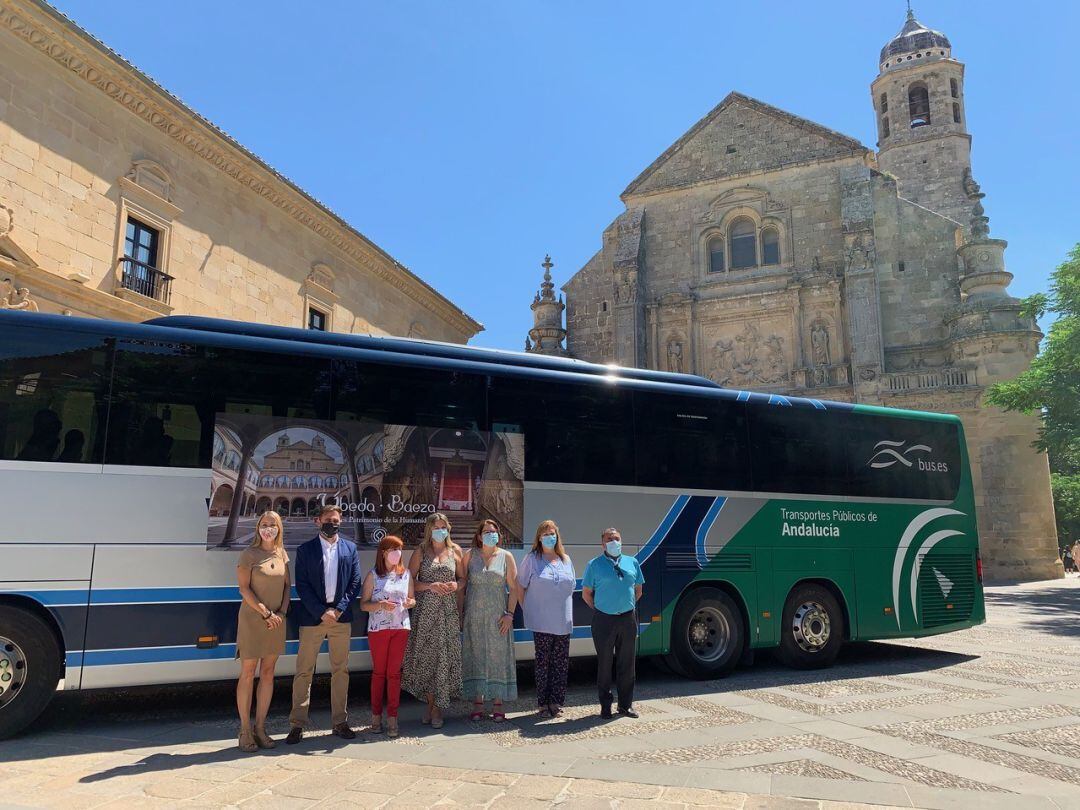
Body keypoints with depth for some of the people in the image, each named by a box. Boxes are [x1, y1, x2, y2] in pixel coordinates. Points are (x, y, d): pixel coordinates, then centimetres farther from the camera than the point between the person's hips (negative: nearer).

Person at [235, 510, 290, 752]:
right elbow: (244, 589, -10)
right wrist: (266, 613, -14)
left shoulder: (282, 555, 7)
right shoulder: (249, 555, -7)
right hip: (252, 620, -5)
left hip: (276, 621, 5)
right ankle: (245, 731, 9)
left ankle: (260, 728, 18)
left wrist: (282, 612, -4)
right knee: (248, 674, 1)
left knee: (268, 673, 9)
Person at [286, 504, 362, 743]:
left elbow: (355, 583, 4)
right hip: (312, 618, -2)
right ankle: (297, 724, 10)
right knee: (304, 672, 1)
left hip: (341, 617, 2)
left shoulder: (350, 548, 8)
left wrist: (338, 610, -8)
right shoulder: (305, 550, 2)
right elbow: (302, 586, -3)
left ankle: (340, 722, 18)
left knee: (340, 671, 8)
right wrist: (322, 612, -12)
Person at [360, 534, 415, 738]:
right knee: (378, 672, 6)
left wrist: (410, 603, -7)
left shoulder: (406, 574, 8)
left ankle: (392, 718, 8)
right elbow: (363, 604, -2)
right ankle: (376, 716, 17)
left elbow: (412, 599, 16)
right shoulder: (373, 575, 0)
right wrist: (380, 604, -19)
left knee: (394, 672, 3)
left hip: (401, 627, 2)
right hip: (378, 628, -2)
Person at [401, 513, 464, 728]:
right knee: (426, 655, 0)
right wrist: (431, 586, -14)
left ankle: (437, 706, 11)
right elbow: (410, 581, 0)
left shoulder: (456, 551, 9)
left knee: (445, 656, 0)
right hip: (426, 611, -1)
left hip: (449, 611, 1)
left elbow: (463, 579, 14)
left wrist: (456, 585, -7)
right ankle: (431, 703, 14)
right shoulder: (420, 552, 4)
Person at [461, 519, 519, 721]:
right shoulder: (470, 555, 4)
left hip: (498, 617, 0)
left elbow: (513, 588, 1)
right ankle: (478, 703, 14)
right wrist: (460, 611, 0)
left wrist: (509, 614, -6)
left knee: (498, 656, 1)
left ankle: (497, 704, 11)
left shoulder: (506, 557, 3)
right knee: (476, 657, 4)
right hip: (474, 616, 1)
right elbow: (462, 584, 6)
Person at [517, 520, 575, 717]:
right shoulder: (531, 559, -2)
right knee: (543, 662, 2)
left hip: (563, 622, 4)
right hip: (542, 622, -4)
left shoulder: (566, 560, 11)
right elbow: (520, 586, 0)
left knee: (561, 663, 6)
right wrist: (527, 610, -2)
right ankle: (542, 703, 12)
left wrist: (567, 614, 12)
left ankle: (556, 702, 16)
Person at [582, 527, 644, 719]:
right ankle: (605, 705, 18)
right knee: (604, 663, 6)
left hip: (628, 618, 3)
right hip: (604, 620, -3)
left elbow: (638, 590, 18)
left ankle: (626, 704, 24)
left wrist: (628, 606, 11)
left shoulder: (632, 563, 9)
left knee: (627, 663, 10)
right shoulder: (594, 564, -1)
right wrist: (599, 610, 2)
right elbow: (586, 593, 3)